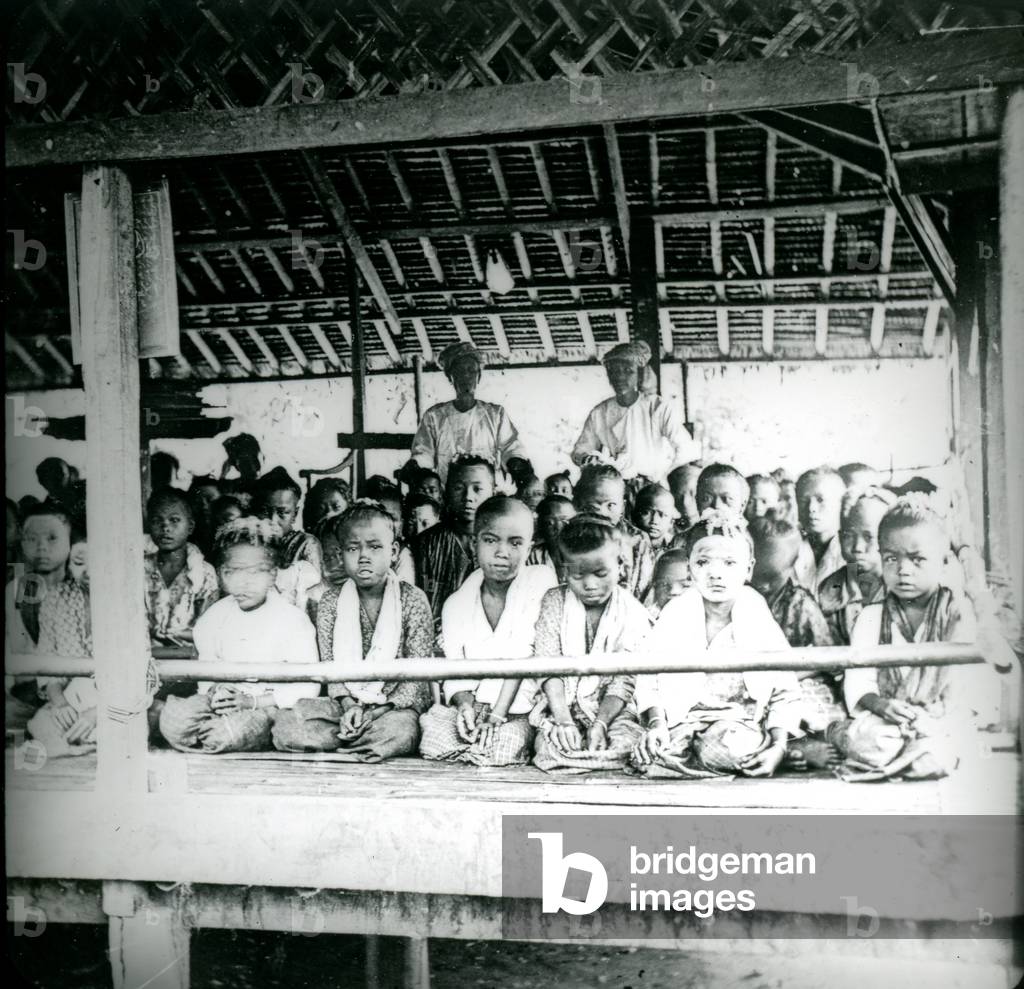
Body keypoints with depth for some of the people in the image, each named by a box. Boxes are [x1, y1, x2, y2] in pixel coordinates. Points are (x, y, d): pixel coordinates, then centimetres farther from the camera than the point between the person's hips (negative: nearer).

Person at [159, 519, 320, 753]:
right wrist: (214, 692, -10)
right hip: (226, 702, 5)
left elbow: (307, 687, -10)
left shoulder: (293, 619, -7)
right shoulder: (213, 617, 8)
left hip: (271, 706, -5)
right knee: (173, 719, -24)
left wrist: (254, 702, -17)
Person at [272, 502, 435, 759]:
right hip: (346, 703, 2)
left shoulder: (413, 600, -5)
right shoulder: (330, 602, 3)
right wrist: (349, 707, -17)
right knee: (285, 726, -21)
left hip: (396, 705, -2)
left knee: (401, 728, -37)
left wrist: (376, 712, -18)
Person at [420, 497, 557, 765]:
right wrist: (465, 705, -20)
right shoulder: (455, 604, 5)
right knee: (432, 736, -24)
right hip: (472, 705, 3)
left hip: (518, 710, -3)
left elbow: (522, 656, -13)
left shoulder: (542, 580, -7)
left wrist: (498, 714, -18)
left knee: (504, 747, -31)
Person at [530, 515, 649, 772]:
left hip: (612, 709, 0)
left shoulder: (633, 613, -5)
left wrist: (600, 724, -20)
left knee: (624, 745, -28)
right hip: (561, 705, 0)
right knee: (547, 745, -27)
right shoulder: (554, 602, -1)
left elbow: (625, 679, -7)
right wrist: (563, 719, -18)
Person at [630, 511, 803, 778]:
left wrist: (778, 747, -14)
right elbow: (648, 678, 5)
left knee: (725, 747, -36)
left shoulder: (760, 623, -3)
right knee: (651, 752, -30)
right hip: (682, 723, 2)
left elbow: (785, 695, 0)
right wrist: (656, 723, -13)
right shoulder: (674, 618, 0)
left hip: (740, 723, -1)